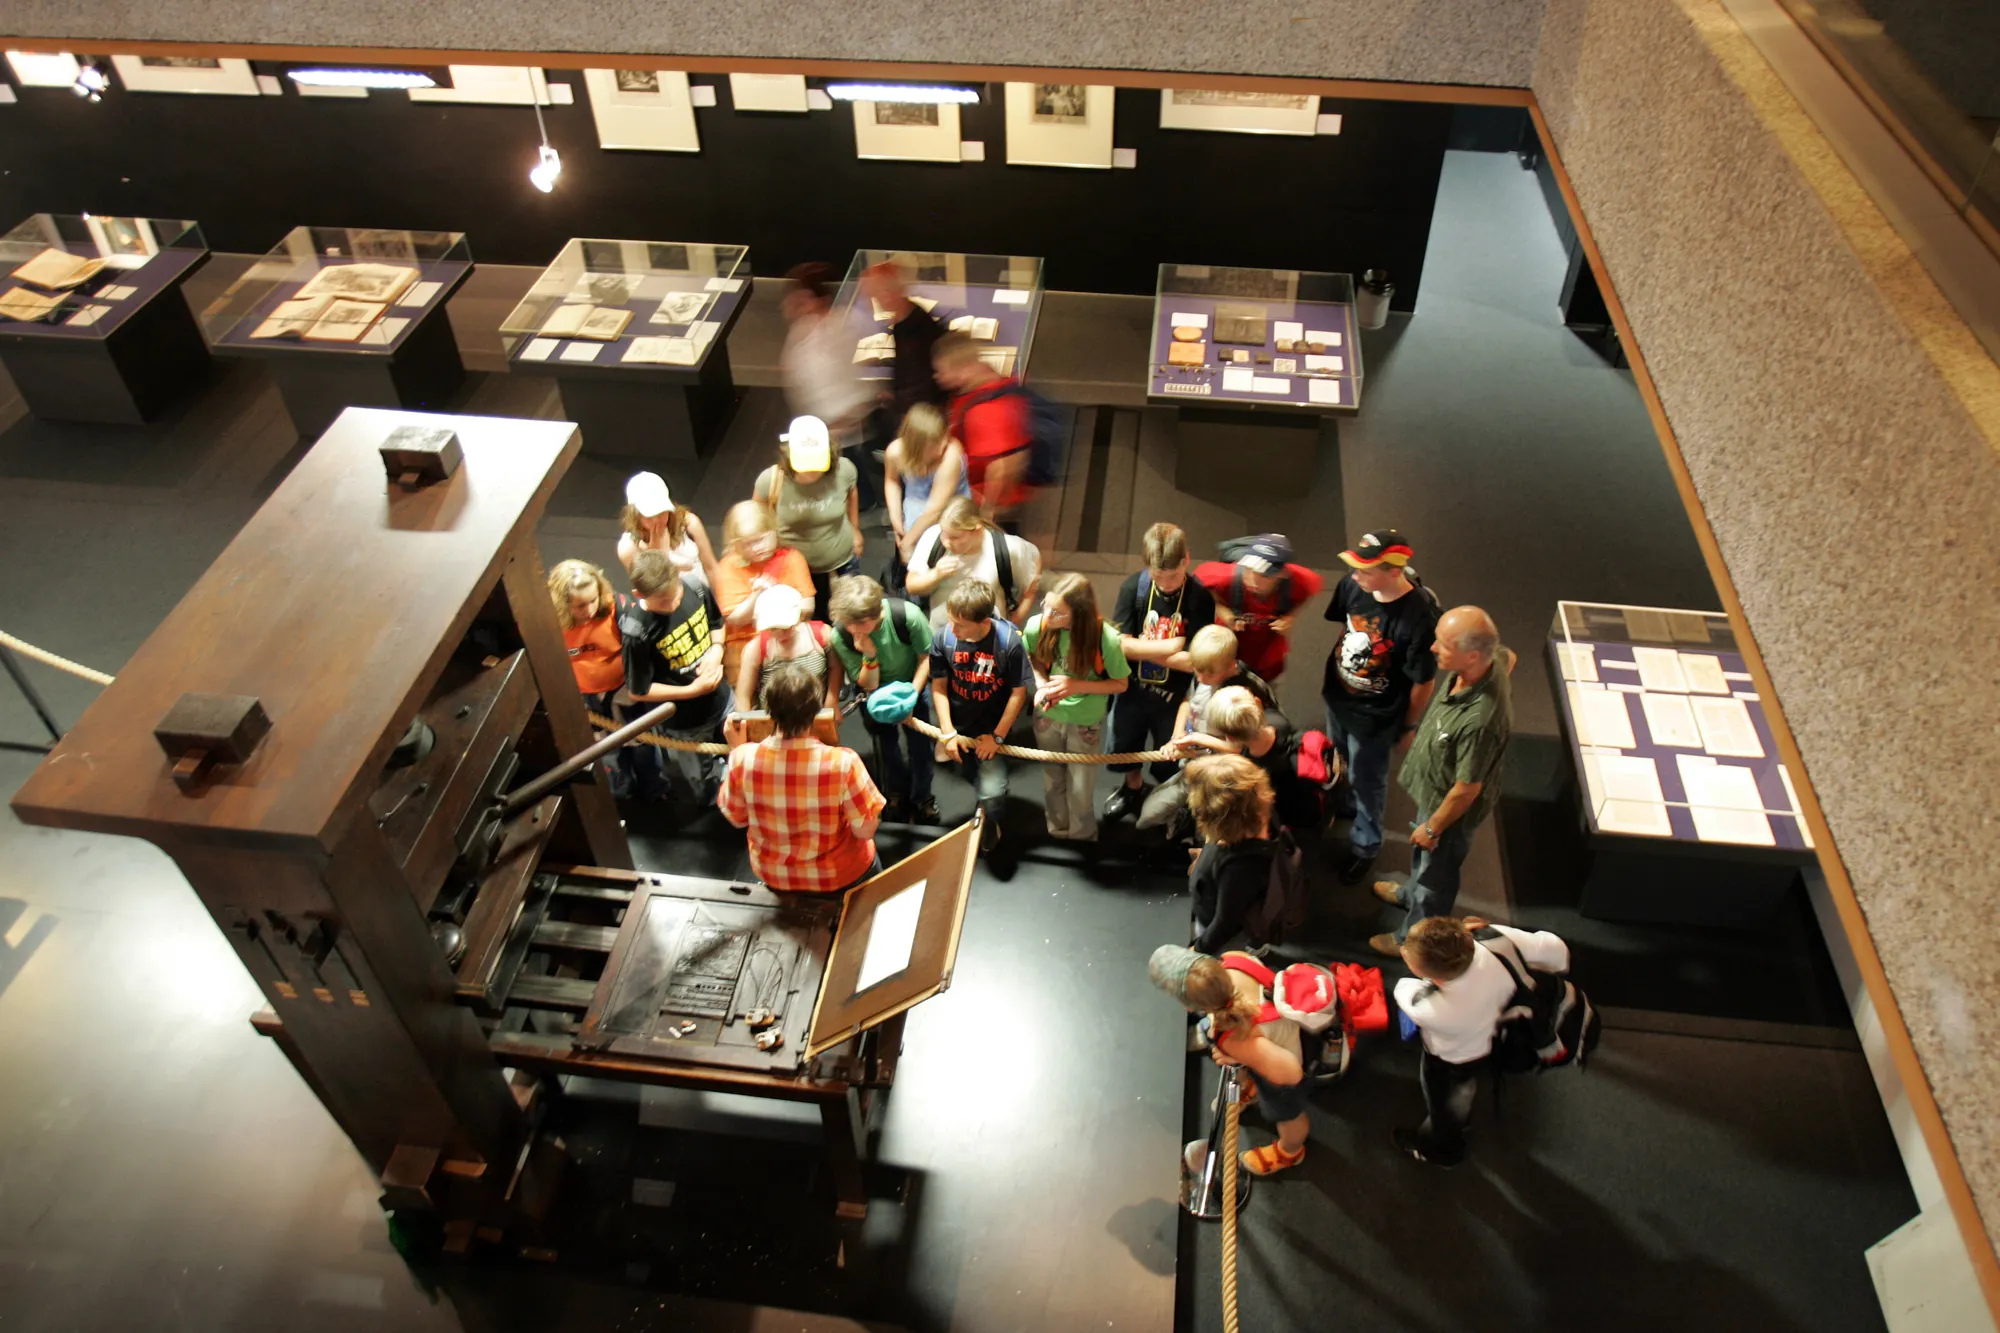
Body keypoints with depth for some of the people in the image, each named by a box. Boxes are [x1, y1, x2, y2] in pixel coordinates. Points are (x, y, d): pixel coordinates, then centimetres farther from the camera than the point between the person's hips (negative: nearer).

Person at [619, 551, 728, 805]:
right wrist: (693, 690, -23)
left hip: (720, 698, 5)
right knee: (707, 789, 20)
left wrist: (716, 649, -16)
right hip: (682, 721, -5)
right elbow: (638, 691, -20)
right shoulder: (637, 632, -32)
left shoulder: (695, 590, -18)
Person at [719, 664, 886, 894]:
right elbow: (865, 831, -21)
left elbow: (736, 818, -8)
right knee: (868, 855, 34)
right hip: (837, 877, -3)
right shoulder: (842, 762, -33)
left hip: (771, 874, 3)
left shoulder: (743, 758, -25)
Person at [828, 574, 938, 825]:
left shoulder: (907, 614, -34)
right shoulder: (840, 636, -29)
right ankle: (897, 795, 29)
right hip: (876, 690, 1)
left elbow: (926, 656, -15)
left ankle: (922, 797, 21)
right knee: (885, 741, 1)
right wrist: (869, 655, -38)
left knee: (918, 738, -3)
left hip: (913, 682, -1)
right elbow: (868, 685, -20)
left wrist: (912, 694, -22)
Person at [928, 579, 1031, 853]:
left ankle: (990, 820, 24)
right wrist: (947, 733, -11)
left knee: (992, 795, -13)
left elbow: (1018, 692, -15)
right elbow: (939, 687, -9)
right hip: (958, 727, 3)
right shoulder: (942, 638, -22)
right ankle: (983, 804, 59)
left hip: (991, 729, -3)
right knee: (971, 777, 23)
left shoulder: (1009, 641, -27)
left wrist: (997, 736, -11)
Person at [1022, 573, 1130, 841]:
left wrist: (1077, 685, -27)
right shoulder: (1036, 626, -24)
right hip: (1047, 717, 2)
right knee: (1052, 780, 22)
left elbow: (1121, 684, -14)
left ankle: (1081, 838, 43)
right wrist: (1041, 683, -19)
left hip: (1086, 723, -2)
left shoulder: (1106, 639, -31)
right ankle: (1058, 831, 49)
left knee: (1080, 788, 15)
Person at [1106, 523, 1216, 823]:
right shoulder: (1134, 587, -18)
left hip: (1173, 696, -2)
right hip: (1132, 689, 2)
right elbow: (1120, 644, -20)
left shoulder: (1200, 598, -21)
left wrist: (1140, 648, -22)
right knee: (1123, 753, 25)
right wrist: (1171, 645, -25)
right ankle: (1133, 789, 56)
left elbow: (1192, 661, -24)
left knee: (1168, 765, 16)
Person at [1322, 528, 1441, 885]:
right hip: (1338, 697, 5)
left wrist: (1408, 726, -6)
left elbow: (1423, 682, -20)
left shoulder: (1419, 618, -36)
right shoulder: (1352, 585, -22)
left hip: (1374, 715, -5)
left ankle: (1365, 846, 46)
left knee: (1366, 782, 20)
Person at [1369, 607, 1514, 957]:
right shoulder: (1489, 659, -23)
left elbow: (1466, 789, -31)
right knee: (1421, 855, 35)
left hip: (1451, 805, -8)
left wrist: (1433, 827, -13)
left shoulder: (1480, 720, -46)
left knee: (1435, 873, 22)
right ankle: (1411, 893, 65)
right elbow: (1509, 656, 4)